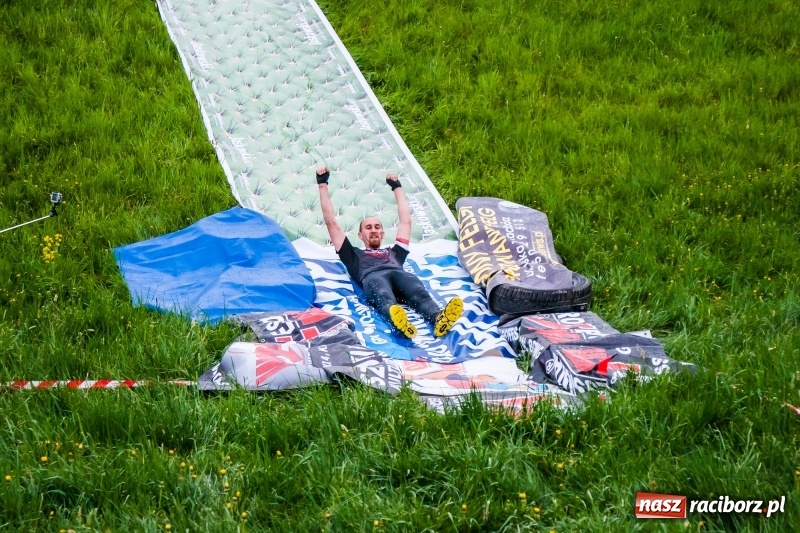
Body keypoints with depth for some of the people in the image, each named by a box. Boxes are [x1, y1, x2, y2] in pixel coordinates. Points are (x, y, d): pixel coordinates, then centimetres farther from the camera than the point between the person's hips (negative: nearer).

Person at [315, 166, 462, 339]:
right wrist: (323, 185, 46)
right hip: (372, 277, -2)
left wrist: (397, 188, 65)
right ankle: (396, 316, -76)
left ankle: (438, 318, -69)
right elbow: (331, 222, 41)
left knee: (419, 294, -36)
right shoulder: (354, 255, 40)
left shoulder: (394, 252, 46)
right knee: (384, 297, -42)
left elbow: (406, 221, 56)